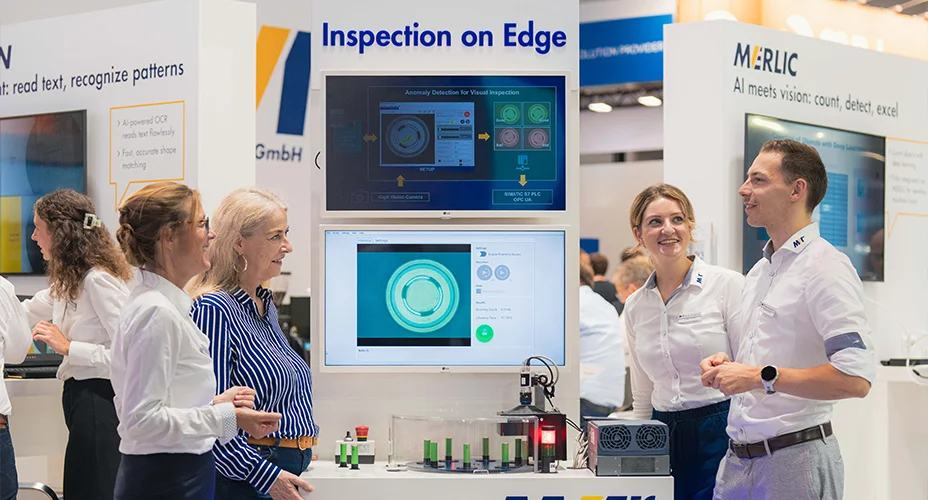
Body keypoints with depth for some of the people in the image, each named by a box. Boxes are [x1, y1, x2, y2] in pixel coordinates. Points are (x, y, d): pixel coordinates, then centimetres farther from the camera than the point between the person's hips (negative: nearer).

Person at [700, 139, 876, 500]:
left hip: (795, 457, -8)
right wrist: (726, 366, 5)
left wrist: (760, 377, -20)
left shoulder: (824, 266, -12)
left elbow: (856, 379, -23)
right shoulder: (759, 271, 15)